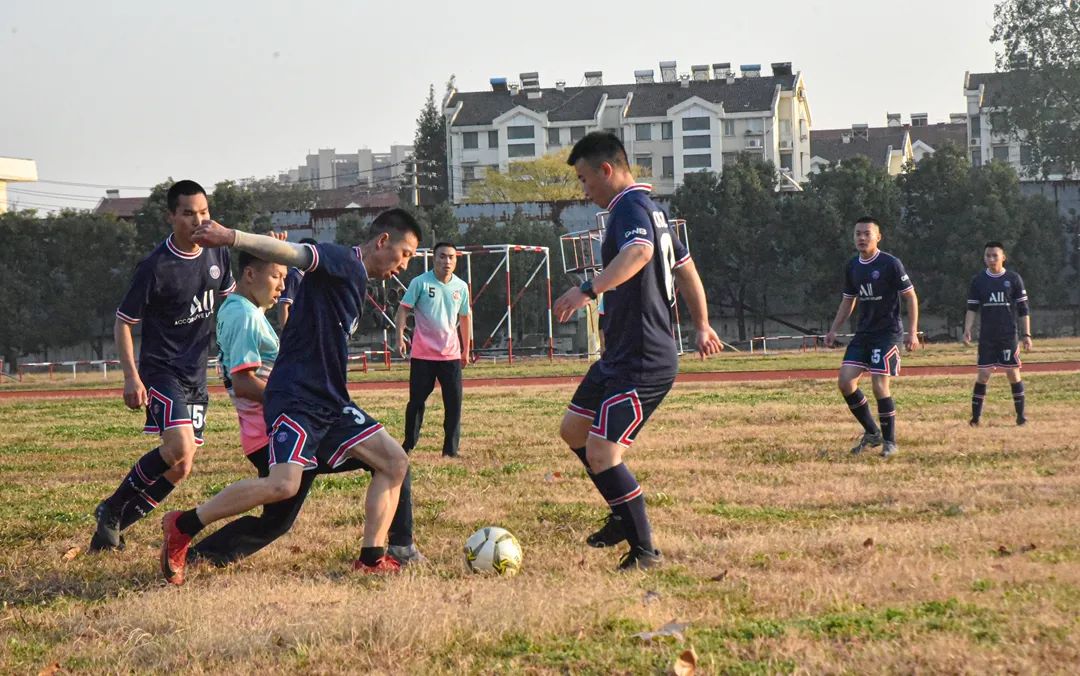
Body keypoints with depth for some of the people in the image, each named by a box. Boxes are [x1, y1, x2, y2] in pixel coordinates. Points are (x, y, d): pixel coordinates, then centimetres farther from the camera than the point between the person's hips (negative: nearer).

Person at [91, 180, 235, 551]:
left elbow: (228, 298, 23)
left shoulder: (217, 254, 2)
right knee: (180, 449, -25)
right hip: (161, 369, -7)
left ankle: (115, 523, 21)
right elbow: (123, 321, -9)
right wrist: (131, 377, -16)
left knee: (179, 468, 7)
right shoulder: (155, 267, -16)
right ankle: (112, 509, -6)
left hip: (196, 372, 7)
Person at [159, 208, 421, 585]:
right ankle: (182, 527, -11)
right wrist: (233, 238, -39)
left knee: (394, 462, 3)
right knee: (284, 484, -25)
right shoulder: (342, 263, -9)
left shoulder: (357, 282, 20)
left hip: (330, 403, 10)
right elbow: (291, 253, -26)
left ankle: (371, 559, 3)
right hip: (294, 398, -10)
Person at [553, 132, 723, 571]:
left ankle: (644, 551, -5)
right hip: (620, 356, 11)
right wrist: (701, 326, 38)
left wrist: (588, 290, -52)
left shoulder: (630, 207, -16)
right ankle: (624, 515, 31)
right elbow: (685, 266, 28)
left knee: (602, 454, -14)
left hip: (642, 362, -11)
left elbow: (639, 252, -40)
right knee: (573, 429, 20)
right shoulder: (650, 209, 17)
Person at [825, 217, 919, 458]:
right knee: (845, 380, -4)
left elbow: (911, 297, -7)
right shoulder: (852, 266, 8)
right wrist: (834, 330, 10)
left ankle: (889, 442, 3)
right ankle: (872, 433, 11)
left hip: (887, 333, -6)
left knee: (879, 386, -13)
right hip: (863, 333, 6)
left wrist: (912, 333, -13)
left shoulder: (891, 264, -10)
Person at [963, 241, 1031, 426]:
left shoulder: (1013, 279, 0)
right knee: (983, 374, -3)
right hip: (986, 337, 1)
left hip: (1009, 335, -1)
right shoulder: (978, 280, 4)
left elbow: (1023, 309, 3)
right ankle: (975, 417, 0)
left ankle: (1021, 415, 9)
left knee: (1013, 373, -1)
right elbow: (972, 308, 7)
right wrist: (967, 330, -7)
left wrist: (1026, 334, -3)